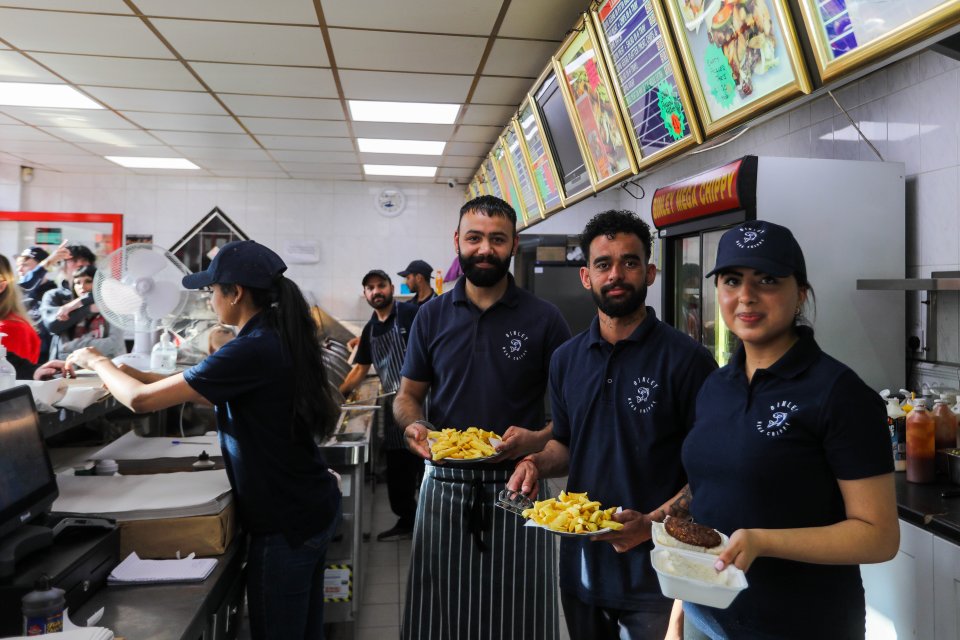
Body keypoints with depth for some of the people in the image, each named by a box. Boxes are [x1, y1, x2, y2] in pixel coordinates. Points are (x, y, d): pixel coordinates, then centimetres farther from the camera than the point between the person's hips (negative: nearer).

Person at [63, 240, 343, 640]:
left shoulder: (252, 351, -24)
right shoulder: (281, 338, 5)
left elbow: (141, 400, -20)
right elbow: (208, 392, 16)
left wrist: (96, 361, -1)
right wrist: (126, 373, 13)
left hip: (286, 521, -9)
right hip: (311, 506, 9)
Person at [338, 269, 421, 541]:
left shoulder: (410, 313, -8)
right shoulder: (370, 329, 14)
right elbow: (360, 368, 21)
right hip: (392, 404, 7)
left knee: (424, 463, -3)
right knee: (396, 470, 13)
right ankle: (406, 521, 27)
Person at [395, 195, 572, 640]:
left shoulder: (544, 319, -2)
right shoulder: (432, 316, 5)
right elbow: (407, 396, 10)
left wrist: (538, 439, -20)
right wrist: (413, 426, -11)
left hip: (517, 487, -2)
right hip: (444, 484, 2)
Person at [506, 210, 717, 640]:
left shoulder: (686, 359, -12)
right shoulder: (566, 359, 5)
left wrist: (652, 522, -23)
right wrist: (538, 462, -5)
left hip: (655, 567, -5)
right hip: (580, 560, 5)